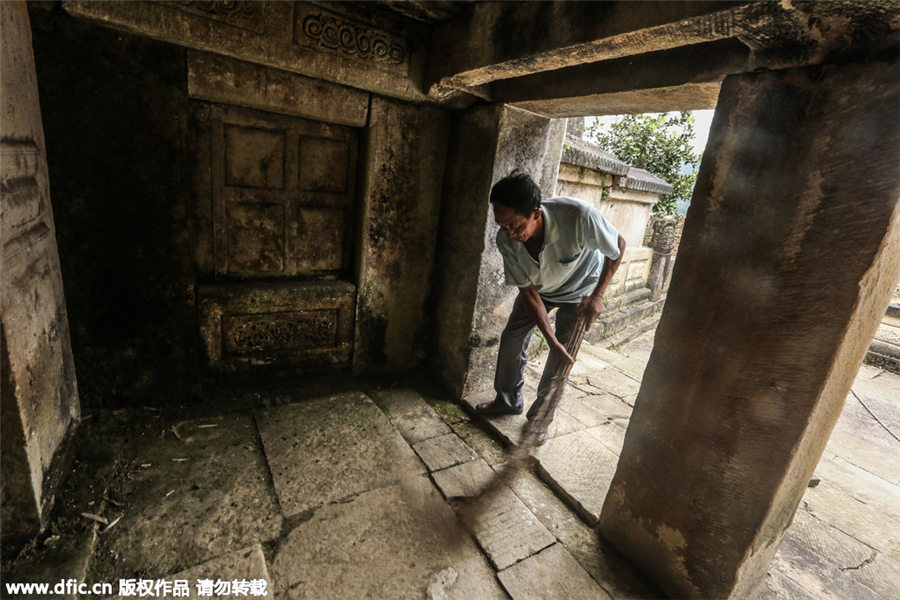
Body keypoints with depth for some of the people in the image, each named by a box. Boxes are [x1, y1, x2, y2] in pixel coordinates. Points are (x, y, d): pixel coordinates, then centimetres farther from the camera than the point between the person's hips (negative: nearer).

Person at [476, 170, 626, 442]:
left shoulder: (578, 216, -41)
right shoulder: (507, 241, -29)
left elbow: (618, 247, -20)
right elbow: (528, 292, -20)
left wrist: (597, 296, -20)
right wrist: (551, 340, -24)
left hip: (579, 289, -2)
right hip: (539, 288, 3)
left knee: (564, 356, -5)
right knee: (512, 339, 1)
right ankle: (509, 401, 25)